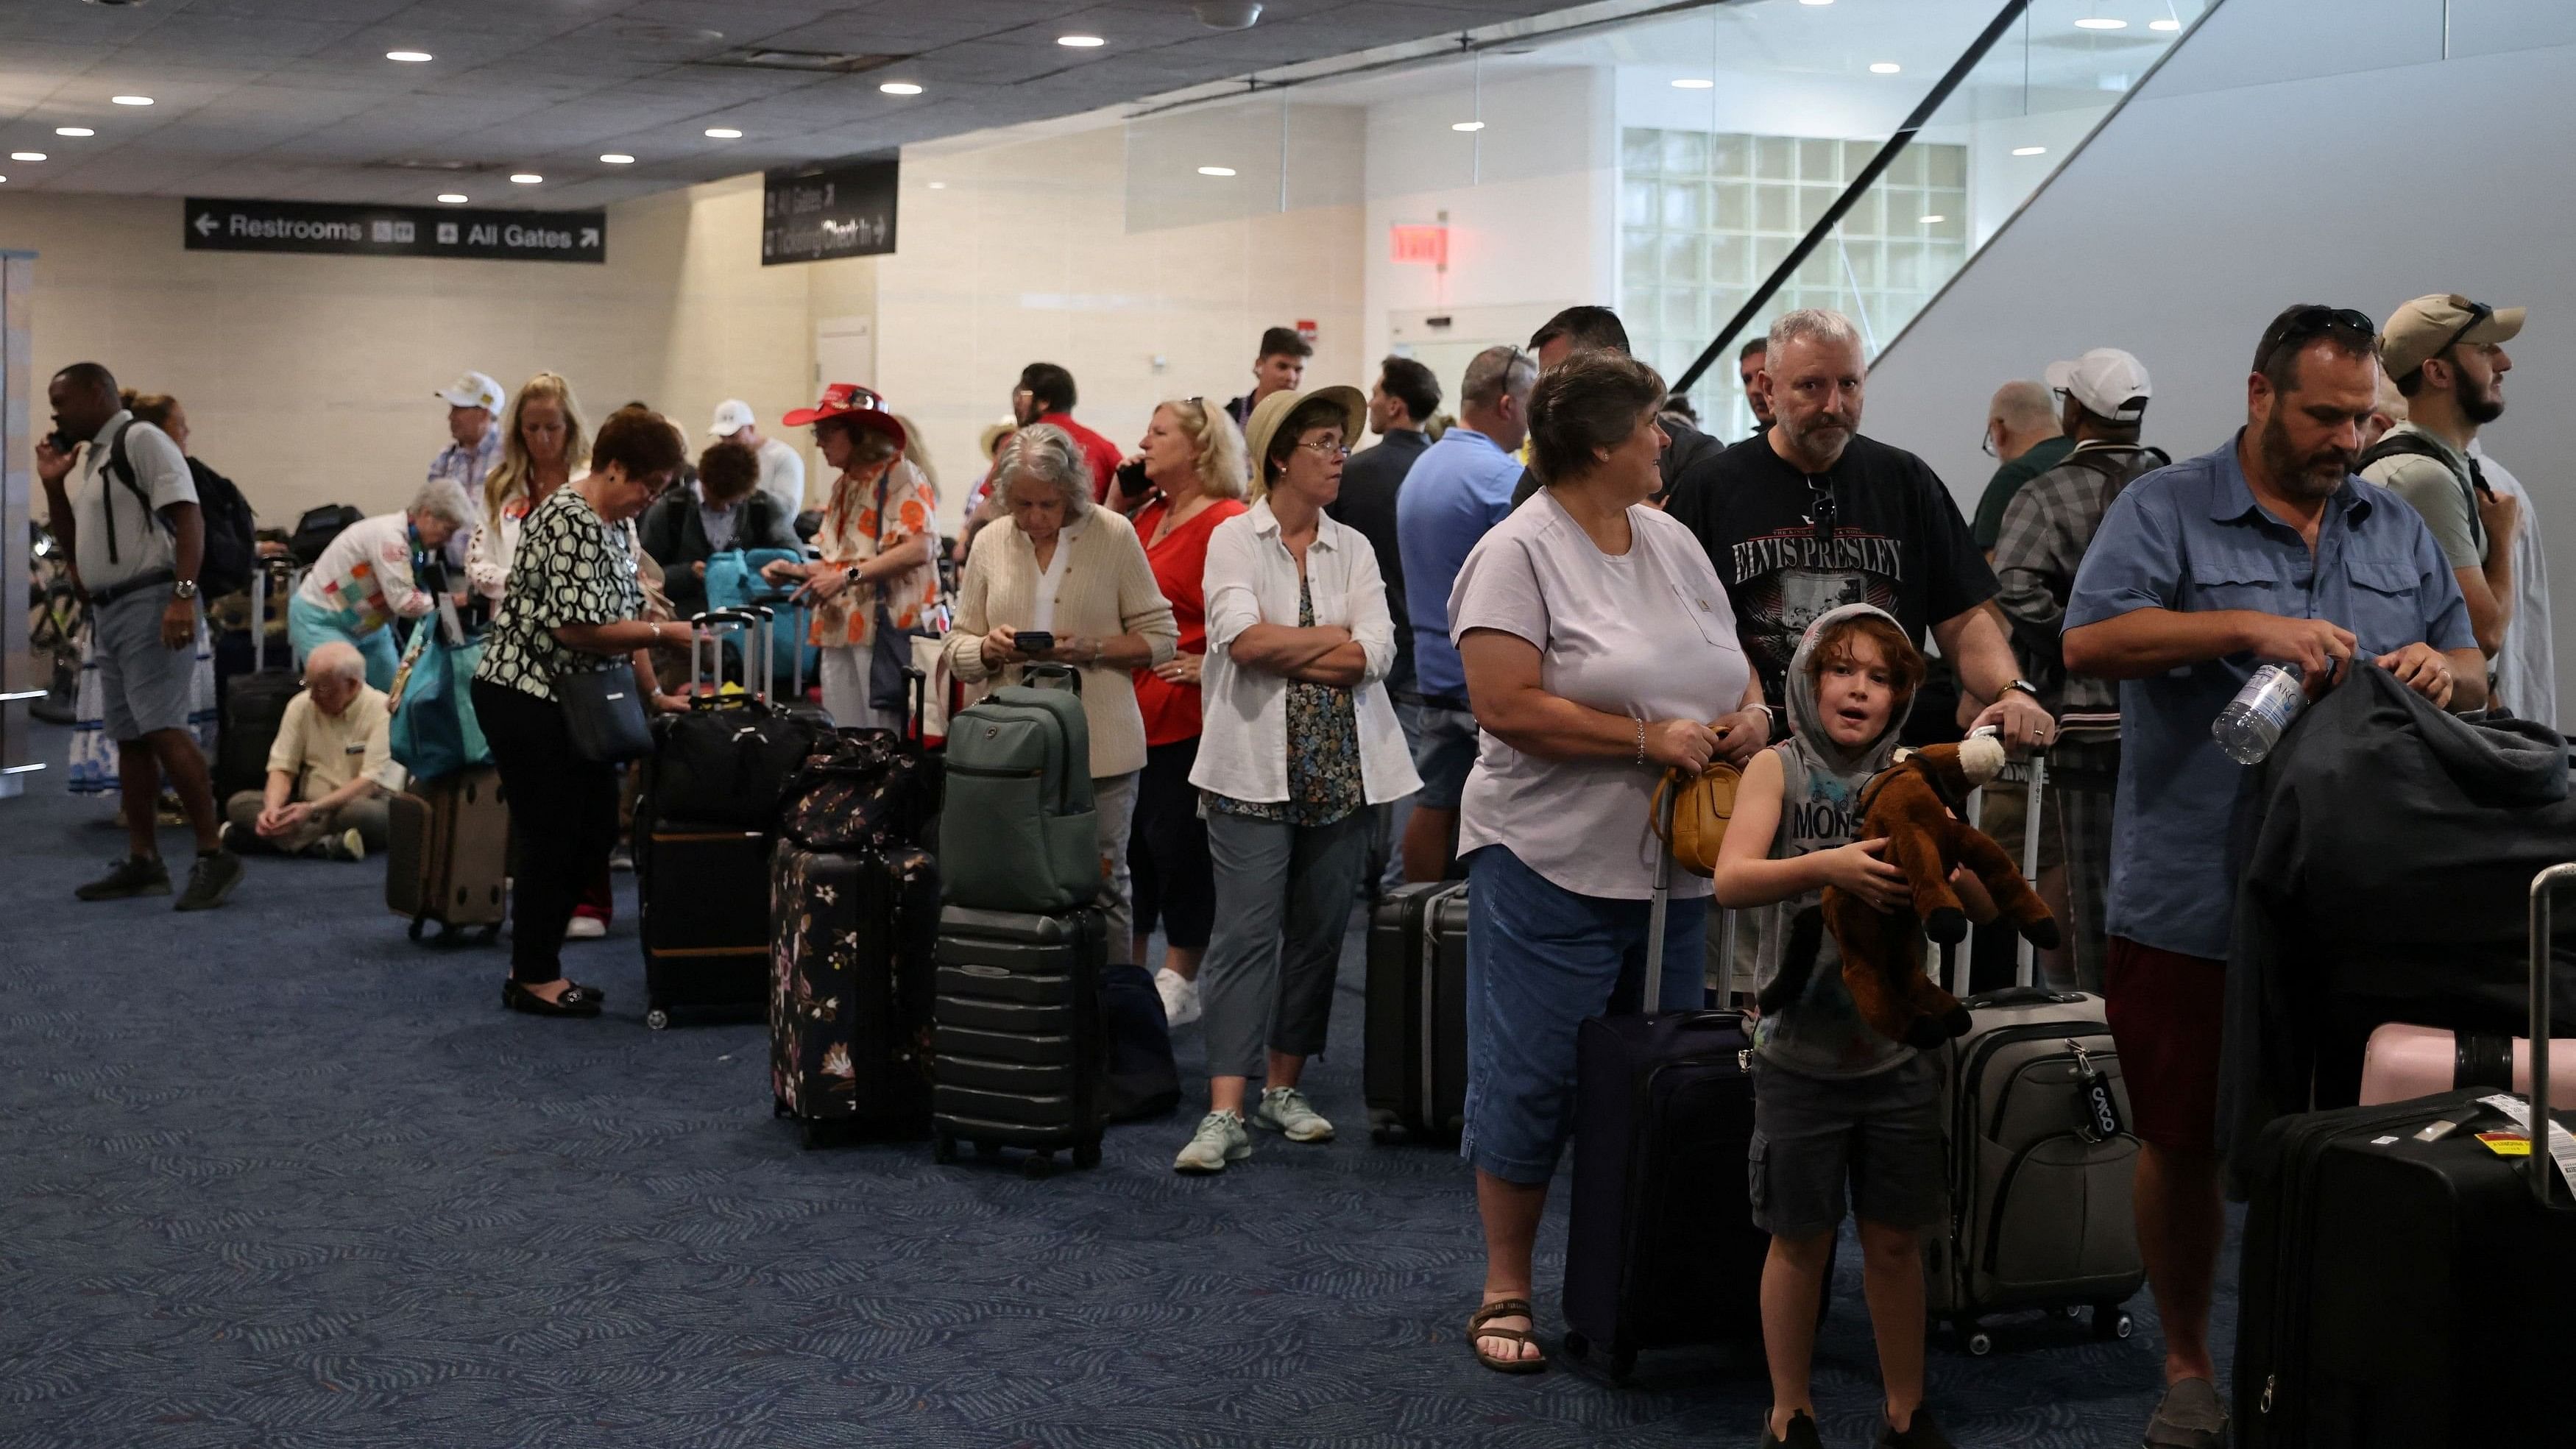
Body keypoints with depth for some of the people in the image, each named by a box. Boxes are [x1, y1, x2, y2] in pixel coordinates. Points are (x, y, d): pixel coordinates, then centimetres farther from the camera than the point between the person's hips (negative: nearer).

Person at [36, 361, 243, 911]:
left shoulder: (141, 439, -7)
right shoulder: (93, 459, 21)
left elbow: (188, 518, -18)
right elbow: (74, 545, 27)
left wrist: (183, 595, -28)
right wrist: (54, 484, 14)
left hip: (150, 604, -10)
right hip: (108, 612, 10)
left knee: (163, 731, -17)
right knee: (130, 738, 9)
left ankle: (214, 855, -16)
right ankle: (143, 862, 13)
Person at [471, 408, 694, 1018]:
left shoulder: (618, 525, 12)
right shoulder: (569, 520, -19)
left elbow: (626, 613, 16)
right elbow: (577, 626, -25)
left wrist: (652, 693, 10)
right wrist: (666, 634, -18)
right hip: (526, 698, -10)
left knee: (596, 834, 11)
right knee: (551, 840, -2)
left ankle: (537, 962, 22)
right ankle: (533, 978, 11)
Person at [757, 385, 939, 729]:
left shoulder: (901, 478, -6)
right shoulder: (843, 487, 20)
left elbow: (919, 548, -20)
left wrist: (847, 576, -20)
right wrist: (797, 570, 8)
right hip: (840, 631, 8)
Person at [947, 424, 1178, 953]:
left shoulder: (1113, 534, -1)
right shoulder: (990, 542, 8)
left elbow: (1160, 636, 1)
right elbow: (958, 648, 13)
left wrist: (1091, 648, -14)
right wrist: (990, 648, -9)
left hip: (1100, 749, -2)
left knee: (1102, 886, 2)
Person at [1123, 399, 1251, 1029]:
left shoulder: (1226, 523, -14)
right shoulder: (1147, 516, 14)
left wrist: (1211, 664, -18)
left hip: (1185, 714, -8)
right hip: (1133, 709, 9)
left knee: (1176, 842, 0)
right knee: (1130, 840, 14)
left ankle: (1180, 983, 12)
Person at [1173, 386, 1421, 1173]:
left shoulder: (1354, 547, 11)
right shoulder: (1234, 538, 0)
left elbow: (1375, 654, -3)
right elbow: (1243, 637, -16)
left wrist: (1280, 652, -9)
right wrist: (1336, 637, -6)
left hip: (1342, 773, 4)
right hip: (1256, 768, -4)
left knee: (1318, 933, 8)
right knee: (1247, 935, -8)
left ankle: (1284, 1087, 20)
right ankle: (1225, 1113, -9)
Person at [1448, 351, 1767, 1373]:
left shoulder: (1673, 544, 12)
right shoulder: (1520, 552, -11)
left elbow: (1731, 664, 20)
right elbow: (1507, 706, -20)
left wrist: (1750, 711, -4)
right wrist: (1649, 739, -19)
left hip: (1675, 865, 7)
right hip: (1553, 866, -7)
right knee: (1533, 1079, 0)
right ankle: (1505, 1289, 13)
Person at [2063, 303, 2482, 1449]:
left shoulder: (2397, 530, 15)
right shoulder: (2165, 512, 0)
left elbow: (2472, 674, 18)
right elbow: (2090, 640, -15)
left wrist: (2442, 671, -6)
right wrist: (2249, 628, -22)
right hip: (2191, 909, -3)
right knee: (2182, 1143, 6)